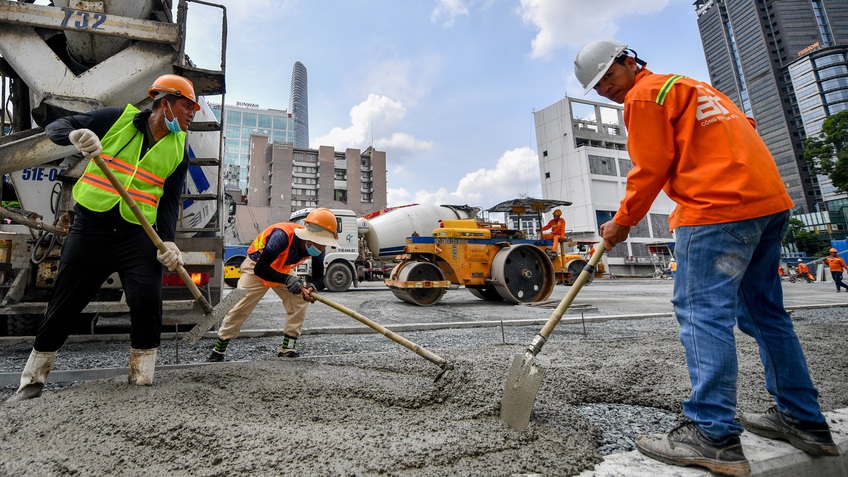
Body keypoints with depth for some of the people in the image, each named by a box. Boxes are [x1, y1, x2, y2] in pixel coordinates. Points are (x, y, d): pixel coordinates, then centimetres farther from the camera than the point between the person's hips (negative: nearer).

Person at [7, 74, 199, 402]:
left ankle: (141, 382, 5)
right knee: (63, 305, 8)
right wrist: (75, 135, -21)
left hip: (139, 236, 1)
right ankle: (32, 382, 27)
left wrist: (167, 240, -13)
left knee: (148, 304, -11)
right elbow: (55, 127, 4)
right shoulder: (119, 118, 0)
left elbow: (169, 201, 1)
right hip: (90, 228, 0)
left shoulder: (179, 148, 5)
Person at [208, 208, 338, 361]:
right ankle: (219, 350, 17)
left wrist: (309, 288, -31)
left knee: (300, 300, -11)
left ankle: (287, 349, 0)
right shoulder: (282, 236, -41)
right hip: (256, 267, -5)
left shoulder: (315, 247, -22)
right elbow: (260, 269, -36)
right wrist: (286, 279, -47)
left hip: (283, 270, 5)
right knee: (240, 308, -5)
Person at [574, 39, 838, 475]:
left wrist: (622, 222, 1)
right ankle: (803, 421, 23)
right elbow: (743, 126, 28)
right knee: (763, 311, 14)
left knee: (701, 311, -11)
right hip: (770, 200, 10)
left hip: (717, 207, -10)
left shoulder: (644, 95, 0)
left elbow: (650, 169, -6)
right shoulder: (688, 85, 27)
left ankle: (713, 435, -10)